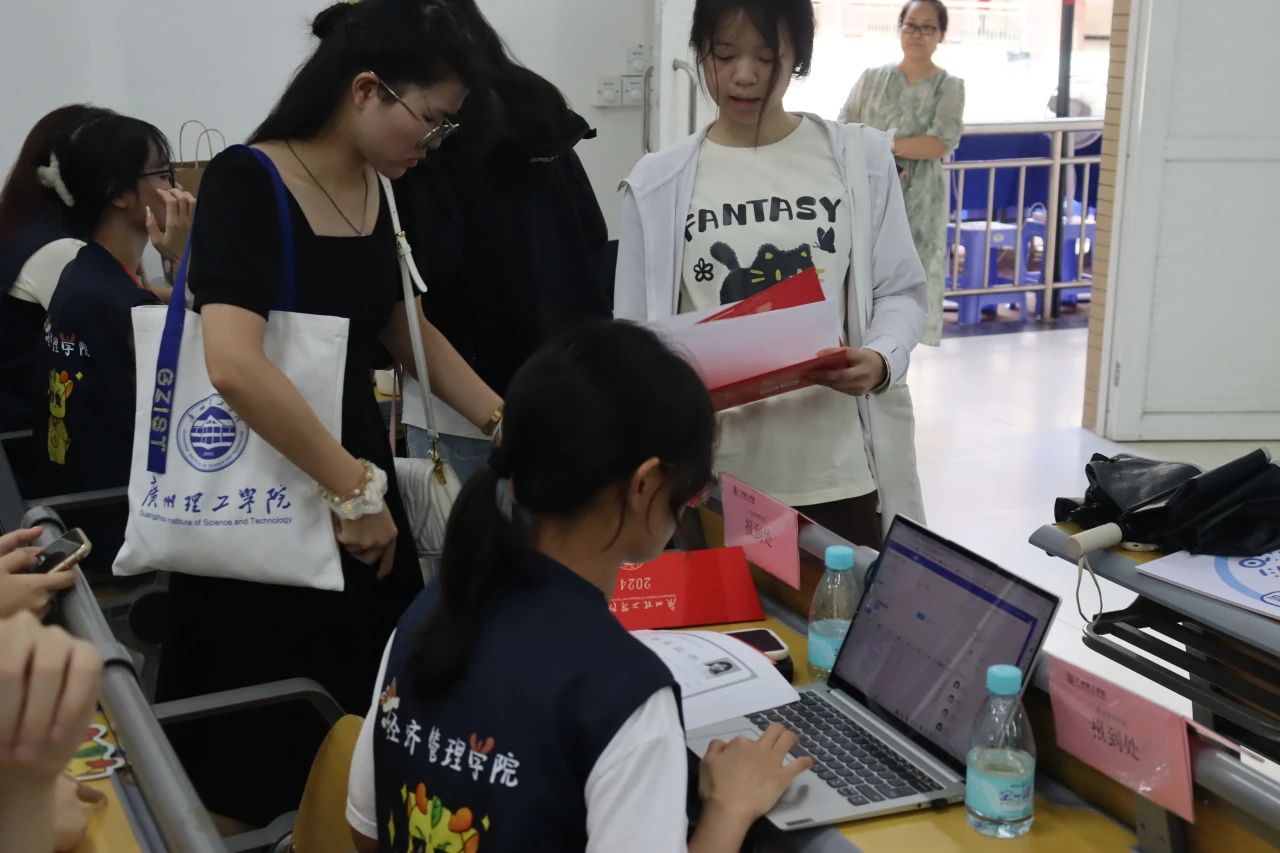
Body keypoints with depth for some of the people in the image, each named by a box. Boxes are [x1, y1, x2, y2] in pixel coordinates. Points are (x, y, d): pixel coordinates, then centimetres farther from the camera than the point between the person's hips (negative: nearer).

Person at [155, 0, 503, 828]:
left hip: (355, 474, 7)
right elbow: (234, 366, -31)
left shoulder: (377, 192, 4)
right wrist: (356, 487, -24)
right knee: (266, 770, 6)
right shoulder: (247, 181, -17)